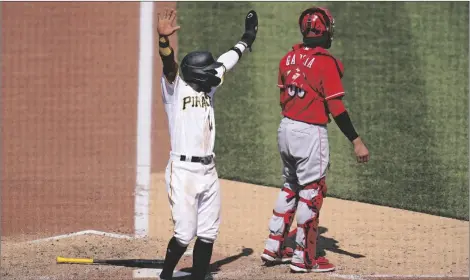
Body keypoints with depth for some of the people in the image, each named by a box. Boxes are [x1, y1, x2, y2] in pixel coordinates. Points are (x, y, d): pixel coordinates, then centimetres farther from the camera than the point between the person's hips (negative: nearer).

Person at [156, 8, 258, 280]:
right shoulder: (175, 89, -3)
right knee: (185, 233, -8)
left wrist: (247, 38, 34)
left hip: (209, 171, 7)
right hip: (183, 171, -7)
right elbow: (169, 66, -21)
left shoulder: (208, 90, 16)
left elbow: (226, 62, 27)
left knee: (208, 234, 6)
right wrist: (164, 39, -39)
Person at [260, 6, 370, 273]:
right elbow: (336, 107, -19)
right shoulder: (326, 62, -16)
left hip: (286, 128, 7)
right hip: (311, 132, -7)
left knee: (290, 188, 21)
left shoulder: (289, 58, 5)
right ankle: (304, 258, 8)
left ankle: (274, 248, 24)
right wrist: (356, 141, -17)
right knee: (311, 194, 3)